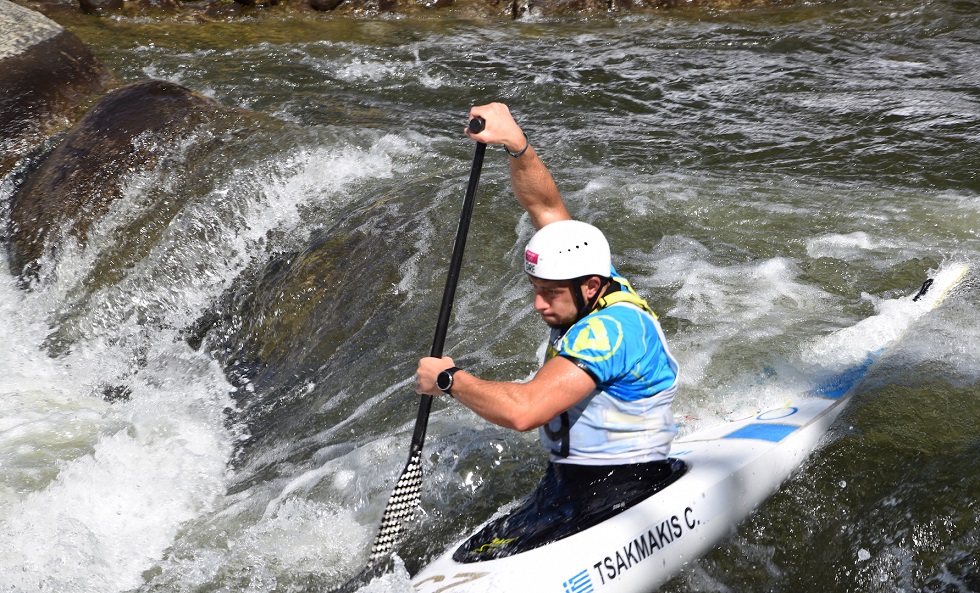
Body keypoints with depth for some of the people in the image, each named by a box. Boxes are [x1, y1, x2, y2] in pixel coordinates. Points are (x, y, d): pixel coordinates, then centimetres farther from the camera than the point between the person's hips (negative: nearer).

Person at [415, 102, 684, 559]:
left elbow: (523, 410, -33)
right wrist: (516, 145, -4)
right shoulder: (592, 292, 5)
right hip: (566, 487, 10)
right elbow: (544, 205, 12)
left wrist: (448, 380, -18)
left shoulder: (610, 328, -24)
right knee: (468, 562, -4)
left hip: (627, 491, -10)